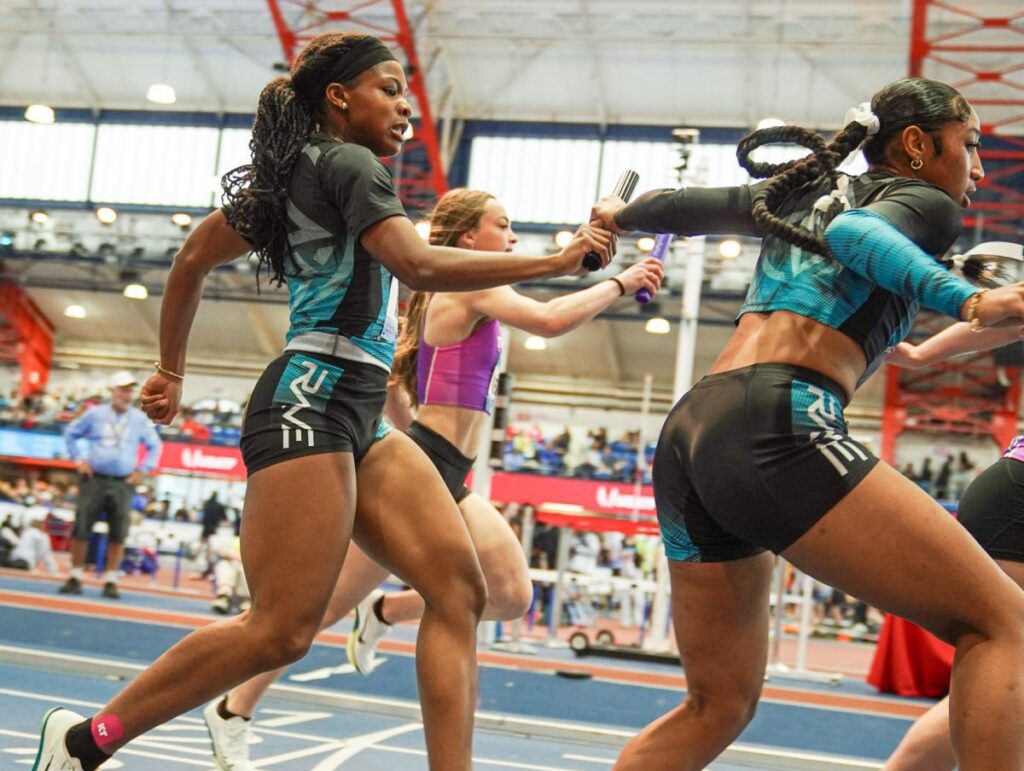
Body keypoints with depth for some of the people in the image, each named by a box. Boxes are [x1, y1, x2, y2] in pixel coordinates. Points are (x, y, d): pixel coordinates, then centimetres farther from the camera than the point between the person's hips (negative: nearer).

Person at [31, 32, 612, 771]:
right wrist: (555, 260, -15)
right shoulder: (348, 163, -5)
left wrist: (172, 369, 34)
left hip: (357, 418, 10)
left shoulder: (291, 176, 21)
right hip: (313, 402, -10)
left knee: (460, 588, -3)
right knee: (281, 631, -11)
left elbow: (194, 257, 27)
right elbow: (419, 266, -20)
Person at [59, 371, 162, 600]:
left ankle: (110, 581, 2)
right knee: (81, 528, -3)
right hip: (94, 480, -1)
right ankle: (75, 577, 7)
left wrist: (143, 470, 6)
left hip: (123, 484, 1)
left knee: (118, 534, -5)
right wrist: (78, 459, 5)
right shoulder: (95, 414, 4)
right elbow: (71, 433, 15)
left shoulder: (140, 419, 6)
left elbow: (155, 446, 16)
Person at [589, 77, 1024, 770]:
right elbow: (854, 233, -14)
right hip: (775, 426, -8)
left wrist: (617, 215, 59)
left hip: (688, 434, 8)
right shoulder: (925, 204, 9)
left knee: (720, 703, 16)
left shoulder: (802, 193, 28)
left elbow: (685, 206, 39)